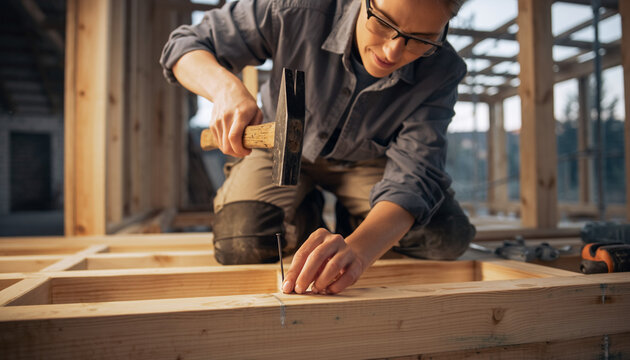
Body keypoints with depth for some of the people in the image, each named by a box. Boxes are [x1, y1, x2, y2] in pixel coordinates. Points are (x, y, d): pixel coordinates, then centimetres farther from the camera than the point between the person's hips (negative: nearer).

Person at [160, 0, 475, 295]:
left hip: (364, 161, 1)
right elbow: (186, 43, -19)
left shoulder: (442, 72, -26)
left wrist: (356, 248, -55)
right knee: (240, 246, -25)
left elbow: (412, 175, -35)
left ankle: (351, 222, 13)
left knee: (448, 238, -18)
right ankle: (306, 215, 11)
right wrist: (226, 87, -43)